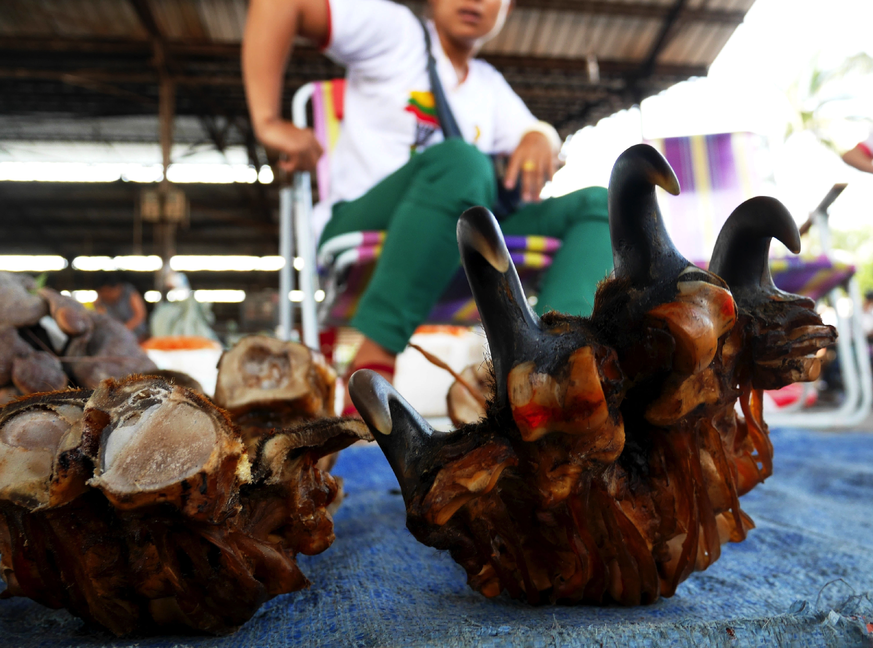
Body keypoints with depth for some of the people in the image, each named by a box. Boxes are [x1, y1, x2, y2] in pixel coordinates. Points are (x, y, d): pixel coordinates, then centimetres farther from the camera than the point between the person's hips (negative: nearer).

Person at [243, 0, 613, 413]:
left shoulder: (490, 86, 25)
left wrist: (540, 139, -10)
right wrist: (268, 122, -14)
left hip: (458, 256, 6)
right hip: (364, 231, -5)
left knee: (598, 204, -10)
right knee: (460, 159, -34)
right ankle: (372, 365, -39)